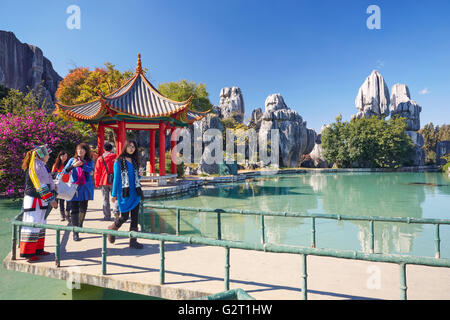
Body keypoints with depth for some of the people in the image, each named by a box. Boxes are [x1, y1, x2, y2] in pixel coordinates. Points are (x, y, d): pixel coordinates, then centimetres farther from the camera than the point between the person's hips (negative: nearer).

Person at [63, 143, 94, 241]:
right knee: (74, 210, -9)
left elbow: (90, 169, -14)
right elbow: (64, 171, -3)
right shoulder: (72, 160, 7)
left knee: (83, 208, 13)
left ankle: (80, 225, 38)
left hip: (85, 187, 2)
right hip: (74, 186, -1)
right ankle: (75, 233, -10)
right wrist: (73, 165, -20)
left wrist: (81, 164, -31)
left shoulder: (89, 161, 6)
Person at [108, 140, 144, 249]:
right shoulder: (119, 161, -3)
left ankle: (133, 241, 10)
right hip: (124, 194, -5)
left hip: (135, 193, 5)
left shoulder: (135, 161, 12)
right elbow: (116, 178, -4)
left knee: (135, 217, 3)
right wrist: (114, 194, -5)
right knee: (124, 216, -1)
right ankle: (112, 229, 29)